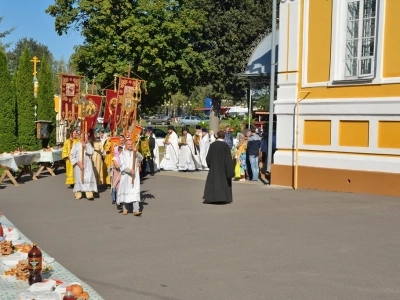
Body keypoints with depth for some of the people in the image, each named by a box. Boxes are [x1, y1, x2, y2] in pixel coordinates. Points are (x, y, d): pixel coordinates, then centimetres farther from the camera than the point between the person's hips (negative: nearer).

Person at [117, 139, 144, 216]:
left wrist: (136, 152, -23)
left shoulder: (136, 153, 11)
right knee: (126, 192, 6)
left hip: (135, 176, 1)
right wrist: (129, 170, -21)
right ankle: (125, 208, 22)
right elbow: (122, 165, -7)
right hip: (125, 176, -1)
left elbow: (141, 158, -9)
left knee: (135, 192, -8)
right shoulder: (122, 154, 3)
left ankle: (136, 210, -15)